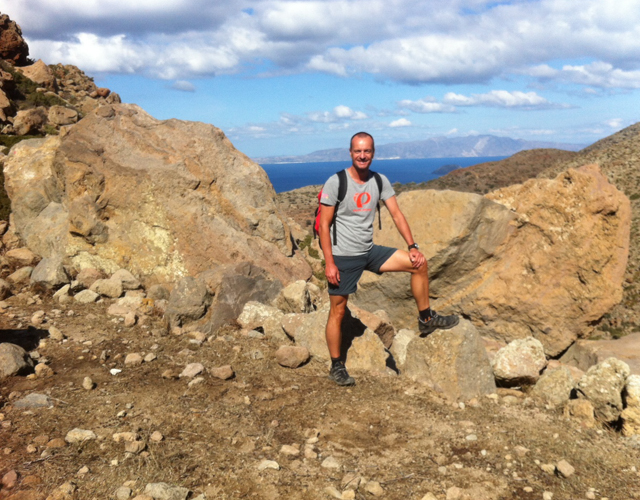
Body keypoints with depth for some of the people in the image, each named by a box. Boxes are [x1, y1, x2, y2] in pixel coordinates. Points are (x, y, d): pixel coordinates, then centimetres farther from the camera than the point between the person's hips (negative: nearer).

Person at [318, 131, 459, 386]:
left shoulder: (380, 181, 1)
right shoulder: (336, 182, -13)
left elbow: (396, 214, 4)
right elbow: (324, 225, -13)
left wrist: (412, 246, -8)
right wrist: (329, 263, -18)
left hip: (370, 251, 5)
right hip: (343, 257, -5)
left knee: (419, 264, -3)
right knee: (338, 311, 2)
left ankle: (426, 319, 13)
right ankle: (337, 367, 17)